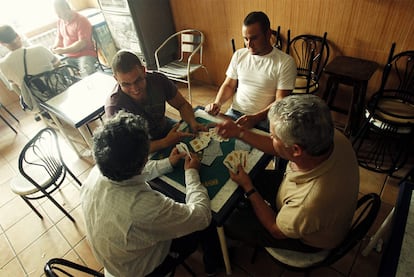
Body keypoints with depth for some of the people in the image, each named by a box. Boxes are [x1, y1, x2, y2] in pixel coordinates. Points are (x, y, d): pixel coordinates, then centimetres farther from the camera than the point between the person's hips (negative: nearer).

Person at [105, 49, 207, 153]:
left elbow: (182, 105, -4)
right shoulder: (114, 107, -29)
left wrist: (193, 122, -25)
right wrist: (166, 142, -40)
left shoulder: (158, 80, -18)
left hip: (166, 128, 5)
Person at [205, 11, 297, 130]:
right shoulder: (238, 55, 7)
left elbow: (280, 102, -10)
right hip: (234, 113, 4)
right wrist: (217, 103, -6)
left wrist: (256, 118, -25)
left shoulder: (285, 62, -7)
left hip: (264, 119, -3)